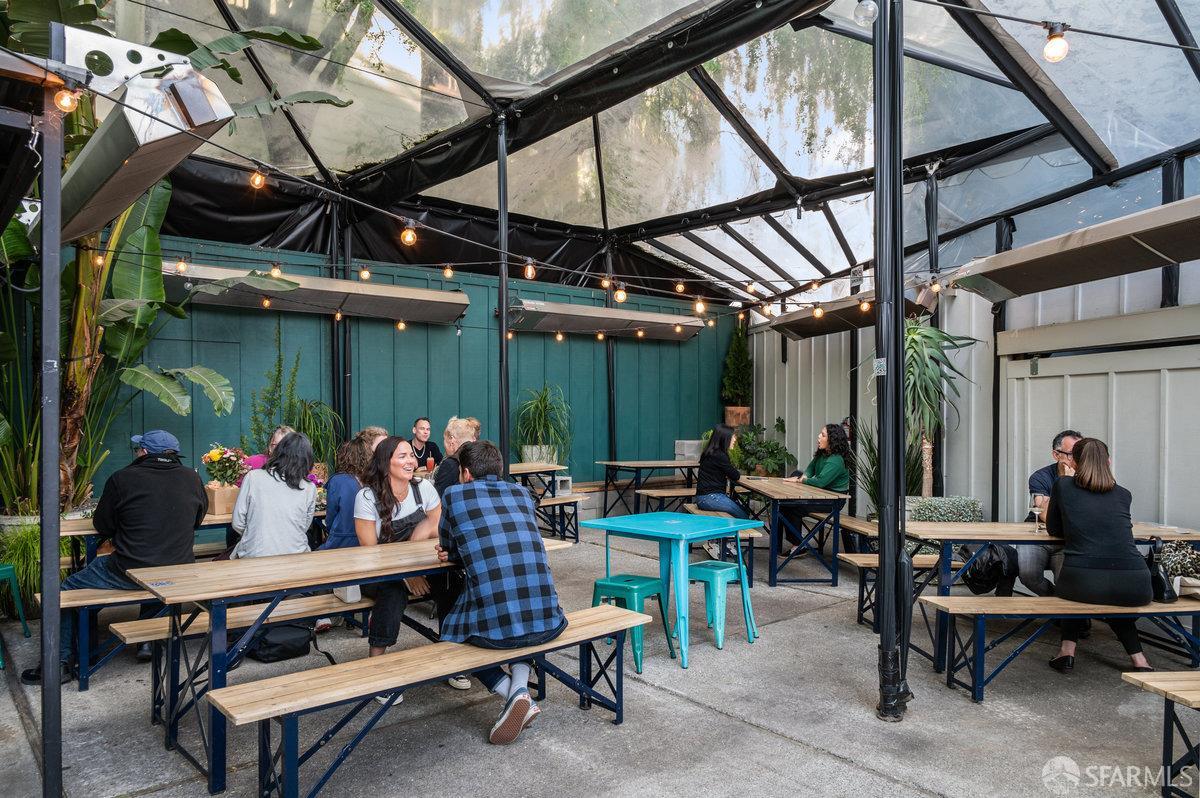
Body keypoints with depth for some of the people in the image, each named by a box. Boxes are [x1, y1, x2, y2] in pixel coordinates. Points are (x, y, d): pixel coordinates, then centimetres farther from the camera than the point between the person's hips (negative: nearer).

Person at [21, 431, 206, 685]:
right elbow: (197, 520, 16)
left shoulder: (122, 479, -7)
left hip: (129, 572, -4)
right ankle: (148, 641, 33)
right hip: (178, 573, 4)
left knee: (69, 587, 19)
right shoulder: (192, 478, 0)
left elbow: (102, 528, 6)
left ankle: (60, 662, 21)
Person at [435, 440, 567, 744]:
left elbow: (447, 548, 19)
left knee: (451, 634, 29)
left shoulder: (455, 494, 5)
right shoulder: (523, 494, 16)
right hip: (548, 623, 4)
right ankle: (520, 684, 14)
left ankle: (514, 696, 7)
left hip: (495, 627, -4)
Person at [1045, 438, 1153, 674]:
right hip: (1135, 589, 3)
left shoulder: (1063, 485, 12)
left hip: (1081, 584, -2)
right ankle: (1138, 659, 26)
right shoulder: (1123, 494, 18)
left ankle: (1068, 650, 23)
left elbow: (1054, 530, 22)